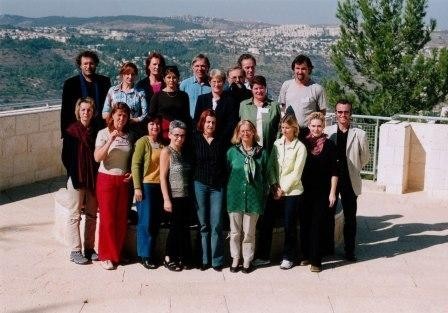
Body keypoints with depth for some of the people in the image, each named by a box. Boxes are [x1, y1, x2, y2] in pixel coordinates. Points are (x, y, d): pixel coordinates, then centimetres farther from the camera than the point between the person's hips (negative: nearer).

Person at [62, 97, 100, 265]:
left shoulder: (95, 131, 6)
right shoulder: (72, 130, -6)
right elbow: (66, 156, -5)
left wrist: (96, 174, 1)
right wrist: (73, 174, -7)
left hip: (93, 178, 5)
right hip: (76, 178, -4)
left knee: (92, 215, 10)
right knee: (75, 215, 2)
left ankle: (89, 248, 21)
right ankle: (75, 251, 9)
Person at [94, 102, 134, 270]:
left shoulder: (129, 136, 8)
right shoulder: (103, 133, -5)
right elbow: (97, 157, -17)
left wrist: (132, 173, 2)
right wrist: (110, 140, -26)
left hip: (124, 180, 4)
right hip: (107, 179, -4)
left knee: (122, 218, 5)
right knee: (107, 219, -2)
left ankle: (118, 253, 17)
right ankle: (106, 256, 8)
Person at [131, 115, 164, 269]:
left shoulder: (162, 144, 11)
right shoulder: (142, 142, -4)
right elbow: (135, 165, -8)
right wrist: (137, 187, -13)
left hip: (159, 186, 5)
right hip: (146, 185, -5)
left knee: (155, 222, 8)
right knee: (146, 222, -3)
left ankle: (150, 253, 18)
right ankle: (144, 256, 5)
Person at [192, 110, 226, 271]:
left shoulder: (220, 142, 8)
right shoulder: (195, 139, 6)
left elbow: (225, 164, 8)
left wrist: (224, 181, -1)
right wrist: (192, 181, -2)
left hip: (217, 186, 0)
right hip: (200, 184, 0)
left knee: (216, 224, -5)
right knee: (203, 224, 4)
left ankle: (217, 260, 1)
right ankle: (205, 259, 10)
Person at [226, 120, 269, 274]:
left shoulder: (261, 152, 2)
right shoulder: (232, 152, 2)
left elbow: (265, 175, 6)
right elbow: (226, 173, 8)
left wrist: (264, 195, 3)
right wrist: (228, 194, 5)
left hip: (253, 198, 0)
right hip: (235, 197, 1)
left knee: (249, 232, 6)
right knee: (235, 232, 8)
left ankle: (247, 260, 18)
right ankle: (235, 259, 21)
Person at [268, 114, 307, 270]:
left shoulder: (300, 147, -7)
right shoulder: (277, 143, 5)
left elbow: (296, 173, -10)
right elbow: (271, 165, 6)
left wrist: (283, 189, -10)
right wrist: (274, 185, -5)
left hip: (292, 191, -4)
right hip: (276, 191, 4)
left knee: (289, 225, 1)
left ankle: (289, 257, 15)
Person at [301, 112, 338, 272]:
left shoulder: (328, 145, -2)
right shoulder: (303, 143, 3)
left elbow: (334, 171, -1)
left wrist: (332, 192, -5)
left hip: (322, 192, -2)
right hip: (305, 191, 3)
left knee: (317, 225, -3)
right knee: (304, 223, 8)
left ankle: (316, 260, 3)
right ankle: (306, 255, 22)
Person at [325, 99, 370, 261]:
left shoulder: (359, 134, -6)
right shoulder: (327, 131, -4)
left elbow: (365, 157, 6)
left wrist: (353, 169, 10)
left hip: (350, 181, -1)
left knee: (350, 217, 6)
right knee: (328, 214, 11)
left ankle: (349, 251, 15)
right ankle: (328, 247, 25)